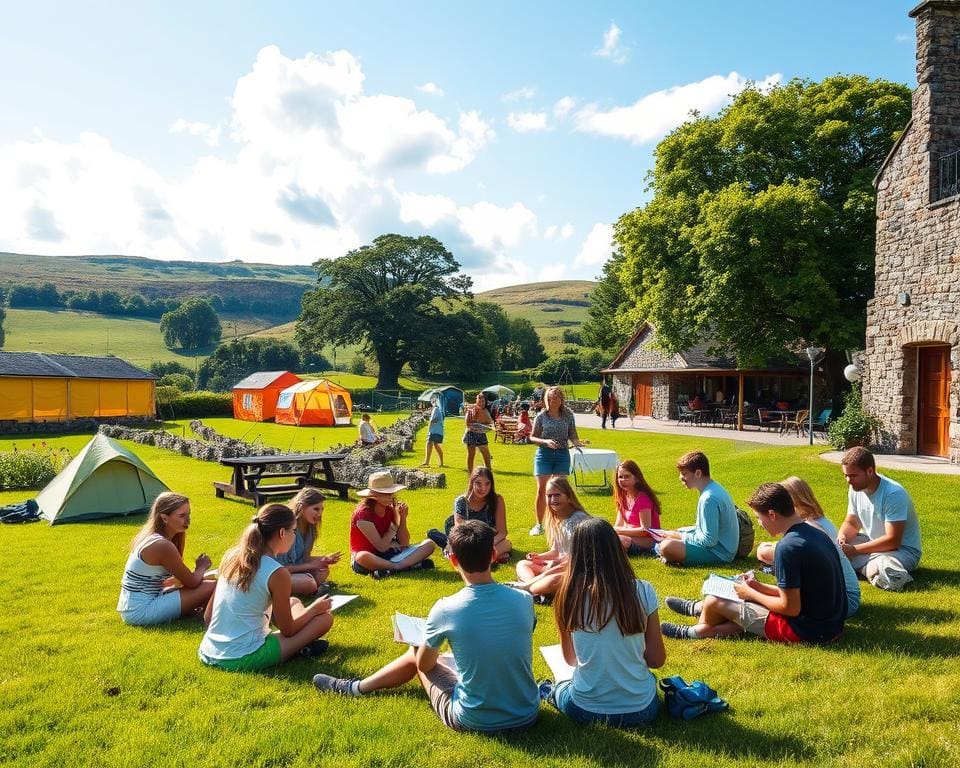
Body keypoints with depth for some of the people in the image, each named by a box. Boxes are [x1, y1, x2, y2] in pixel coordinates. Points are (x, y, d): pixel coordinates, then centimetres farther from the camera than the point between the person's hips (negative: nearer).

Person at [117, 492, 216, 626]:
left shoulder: (149, 536, 7)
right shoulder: (163, 546, -22)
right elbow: (192, 582, -12)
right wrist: (202, 567, 7)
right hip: (142, 611, -10)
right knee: (211, 587, -15)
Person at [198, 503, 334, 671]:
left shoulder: (232, 556, 4)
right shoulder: (277, 573, -15)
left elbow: (208, 615, 10)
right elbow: (288, 630, -3)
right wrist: (315, 608, 13)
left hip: (208, 654, 7)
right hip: (242, 660, -7)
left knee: (293, 602, 23)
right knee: (325, 617, 3)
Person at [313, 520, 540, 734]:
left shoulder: (445, 609, -19)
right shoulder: (523, 600, -10)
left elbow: (424, 664, 1)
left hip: (474, 720, -3)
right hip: (527, 716, 4)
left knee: (417, 653, 20)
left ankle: (357, 688, 42)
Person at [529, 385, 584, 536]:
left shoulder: (568, 415, 2)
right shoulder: (541, 416, -2)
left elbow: (572, 435, 7)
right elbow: (532, 437, 1)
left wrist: (579, 443, -15)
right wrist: (545, 441, -17)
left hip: (562, 455, 1)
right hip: (544, 454, -1)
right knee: (541, 490, -1)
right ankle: (539, 524, 12)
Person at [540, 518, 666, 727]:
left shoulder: (570, 593, -11)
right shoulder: (642, 591, -13)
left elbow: (570, 658, 3)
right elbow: (657, 660, -4)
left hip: (584, 711, 0)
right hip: (640, 711, 1)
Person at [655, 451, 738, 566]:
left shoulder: (709, 498, -25)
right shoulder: (714, 488, 7)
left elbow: (709, 540, -25)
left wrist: (680, 536, -13)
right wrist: (678, 533, 7)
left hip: (718, 552, -10)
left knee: (667, 546, -26)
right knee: (669, 536, 21)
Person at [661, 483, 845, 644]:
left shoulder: (787, 547, -24)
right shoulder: (817, 534, 5)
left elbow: (790, 607, -20)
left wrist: (750, 593, -6)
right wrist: (759, 587, 11)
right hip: (833, 625, 9)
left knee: (713, 601, 4)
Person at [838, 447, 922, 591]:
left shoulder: (894, 494, -26)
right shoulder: (856, 489, -4)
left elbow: (892, 541, -28)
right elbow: (851, 523, 7)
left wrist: (855, 550, -28)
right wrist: (842, 536, -17)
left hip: (902, 549, -6)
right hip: (871, 542, 6)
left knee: (884, 570, -38)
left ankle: (860, 566, -8)